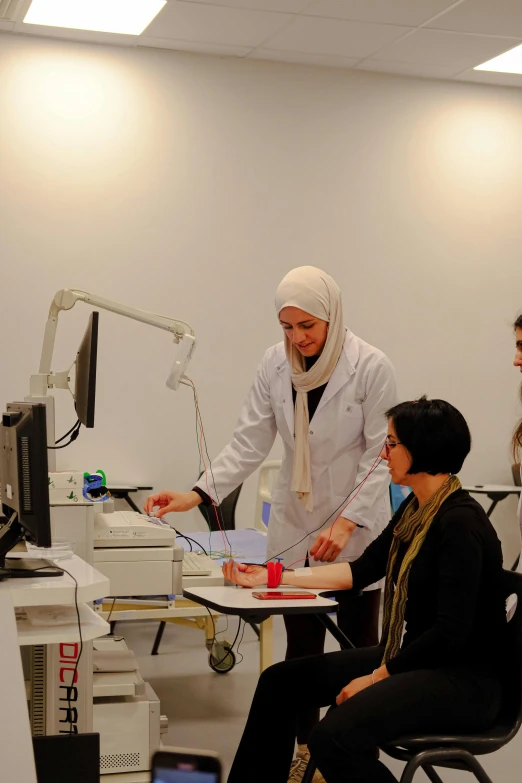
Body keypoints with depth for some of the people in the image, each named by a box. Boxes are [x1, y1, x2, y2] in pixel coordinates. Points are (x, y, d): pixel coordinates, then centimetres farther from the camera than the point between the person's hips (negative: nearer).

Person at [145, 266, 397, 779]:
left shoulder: (370, 367, -16)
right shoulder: (275, 364, -4)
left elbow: (380, 454, -13)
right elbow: (249, 442, -4)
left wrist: (346, 522, -22)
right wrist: (198, 494, -17)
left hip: (356, 528, -3)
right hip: (294, 525, 3)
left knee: (359, 642, 10)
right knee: (302, 644, 9)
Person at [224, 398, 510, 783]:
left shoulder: (461, 523, -20)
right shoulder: (416, 508, 8)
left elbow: (451, 631, -23)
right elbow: (362, 570, 13)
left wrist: (377, 677, -19)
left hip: (465, 679, -10)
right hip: (418, 659, 10)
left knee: (335, 736, -30)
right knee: (280, 681, 6)